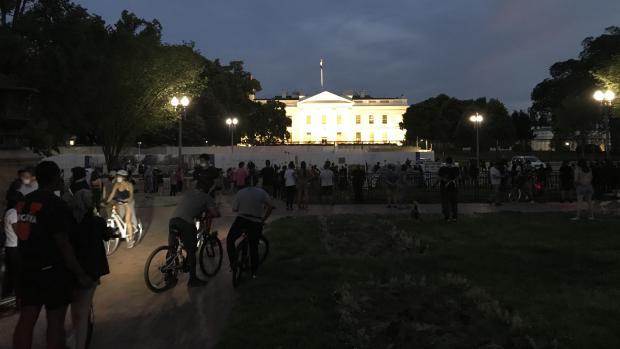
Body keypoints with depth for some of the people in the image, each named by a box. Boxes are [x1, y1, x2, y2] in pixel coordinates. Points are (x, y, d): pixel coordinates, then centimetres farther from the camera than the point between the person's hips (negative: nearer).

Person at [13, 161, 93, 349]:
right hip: (52, 270, -7)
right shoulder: (56, 204, -17)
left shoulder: (23, 202, 8)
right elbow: (63, 245, -19)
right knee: (55, 321, 3)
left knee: (26, 319, 12)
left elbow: (28, 236, 14)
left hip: (27, 269, 7)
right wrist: (81, 274, -14)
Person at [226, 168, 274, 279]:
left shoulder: (240, 192, 1)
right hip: (256, 223, 1)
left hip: (241, 220, -1)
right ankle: (254, 273, 20)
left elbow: (234, 209, 3)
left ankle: (233, 262, 9)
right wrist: (263, 219, 4)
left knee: (230, 240, 20)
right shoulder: (261, 192, 0)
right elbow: (271, 206, -7)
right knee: (254, 247, 14)